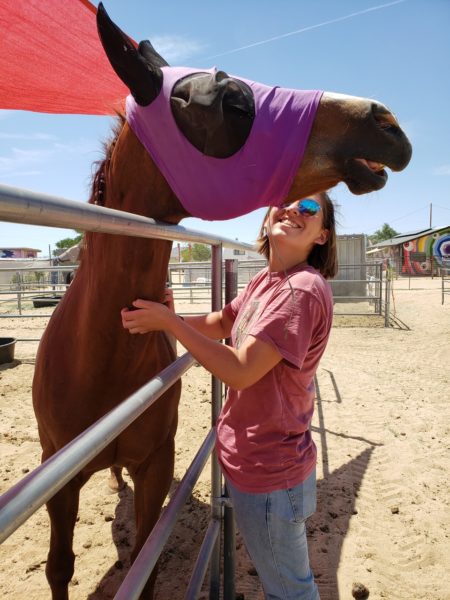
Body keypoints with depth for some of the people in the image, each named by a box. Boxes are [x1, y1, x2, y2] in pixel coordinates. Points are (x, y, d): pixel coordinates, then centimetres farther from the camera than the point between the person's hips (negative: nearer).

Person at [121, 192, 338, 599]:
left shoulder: (303, 289, -27)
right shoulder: (266, 279, 3)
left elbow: (241, 371, -28)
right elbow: (221, 324, 14)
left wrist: (170, 322, -23)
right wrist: (165, 316, 0)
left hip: (269, 471, -8)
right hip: (252, 456, 9)